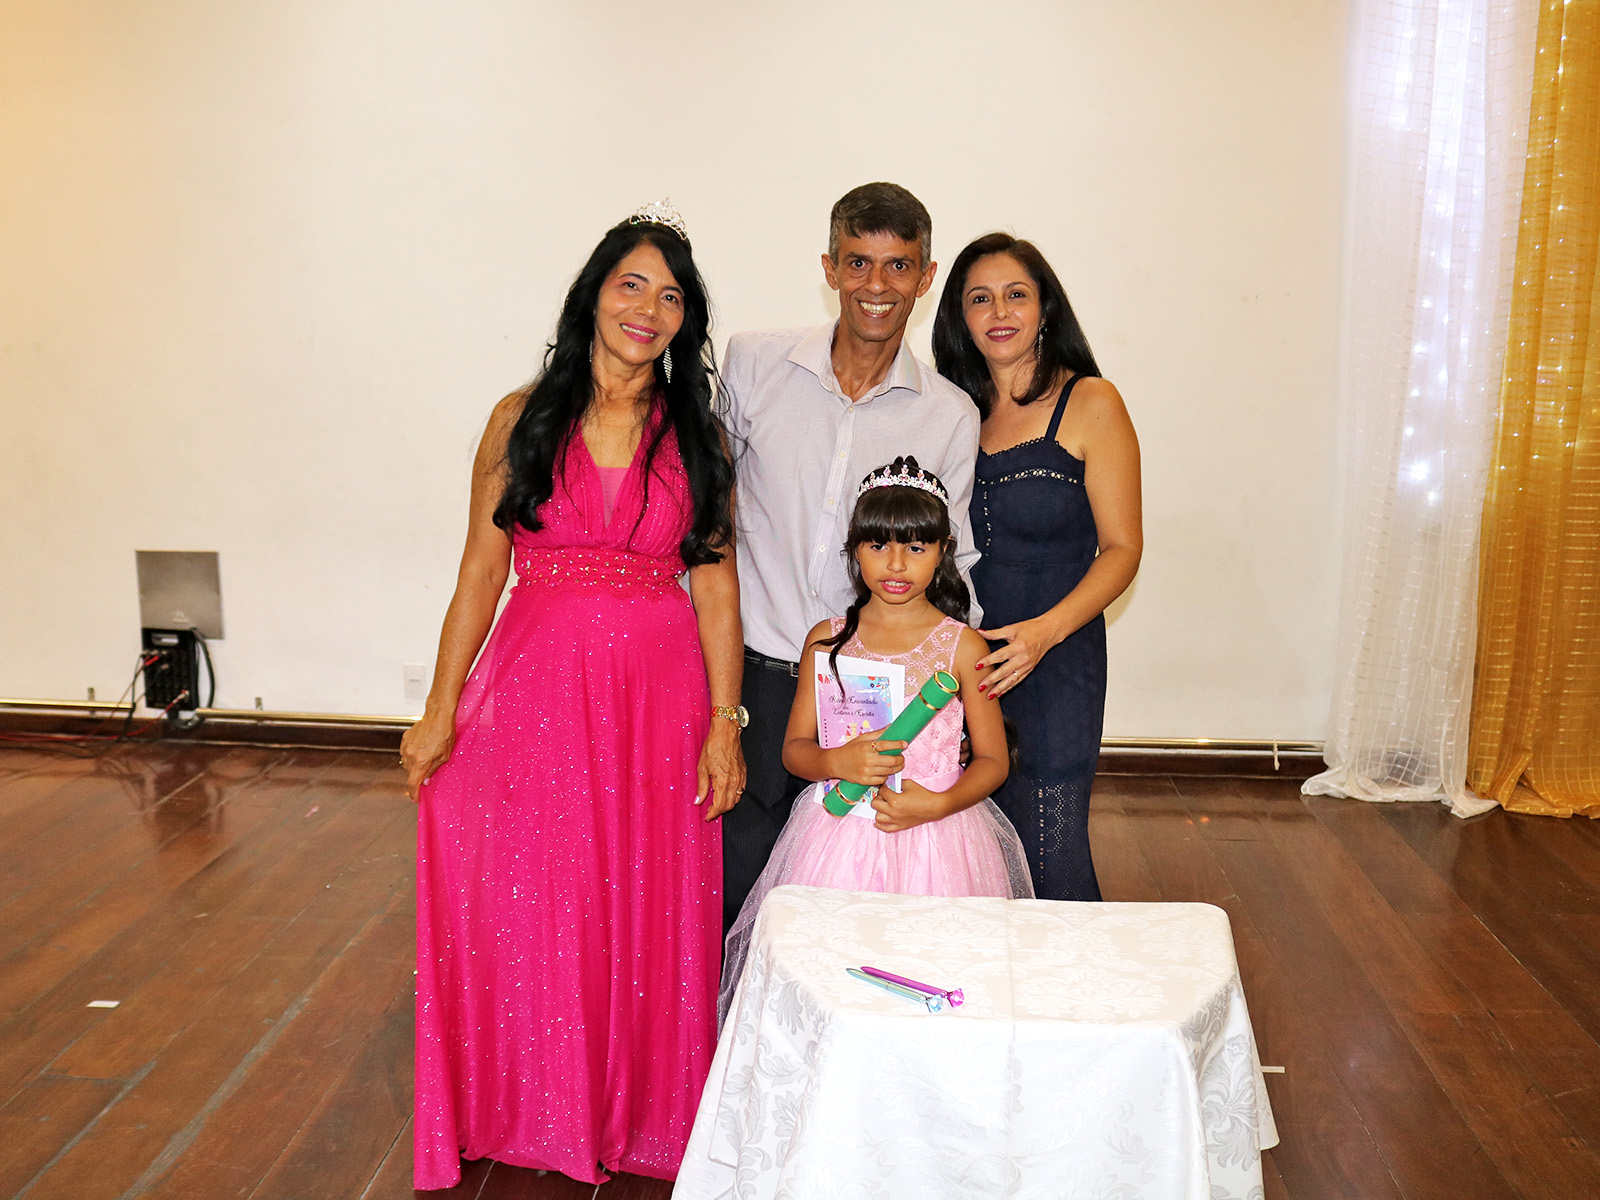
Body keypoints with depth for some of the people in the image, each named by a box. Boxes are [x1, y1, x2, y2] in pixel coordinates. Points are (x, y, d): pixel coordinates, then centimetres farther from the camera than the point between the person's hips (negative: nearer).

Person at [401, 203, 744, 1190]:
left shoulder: (697, 435, 4)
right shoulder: (524, 421, 2)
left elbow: (716, 584, 2)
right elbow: (481, 571, 3)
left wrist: (724, 721, -5)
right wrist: (439, 712, 0)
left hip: (658, 692, 1)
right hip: (533, 689, 0)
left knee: (648, 913, 7)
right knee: (524, 908, 6)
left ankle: (640, 1113, 29)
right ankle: (531, 1115, 28)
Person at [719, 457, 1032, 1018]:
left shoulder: (962, 645, -1)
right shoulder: (827, 639, 4)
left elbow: (992, 759, 3)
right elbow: (794, 749, 6)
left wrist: (937, 804, -14)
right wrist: (840, 762, -16)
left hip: (937, 837, -1)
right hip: (840, 836, 1)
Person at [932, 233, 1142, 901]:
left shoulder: (1090, 403, -5)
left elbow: (1122, 547, -7)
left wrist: (1044, 630, -21)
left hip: (1054, 668, -4)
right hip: (964, 661, 4)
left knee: (1050, 862, -1)